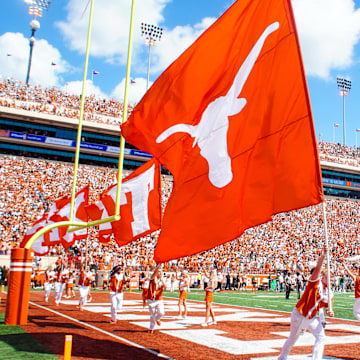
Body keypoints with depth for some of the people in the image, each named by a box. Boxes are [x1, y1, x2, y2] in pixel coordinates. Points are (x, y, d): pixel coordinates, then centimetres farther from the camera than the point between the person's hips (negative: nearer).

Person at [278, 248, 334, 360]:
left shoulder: (329, 294, 3)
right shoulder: (315, 282, -13)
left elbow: (328, 308, 7)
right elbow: (317, 268, -28)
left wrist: (329, 312, -18)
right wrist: (323, 255, -41)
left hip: (312, 318, 5)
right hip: (299, 315, -5)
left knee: (321, 337, -8)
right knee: (293, 338, 10)